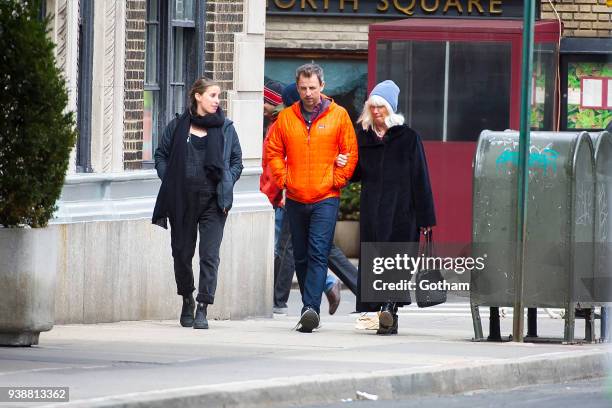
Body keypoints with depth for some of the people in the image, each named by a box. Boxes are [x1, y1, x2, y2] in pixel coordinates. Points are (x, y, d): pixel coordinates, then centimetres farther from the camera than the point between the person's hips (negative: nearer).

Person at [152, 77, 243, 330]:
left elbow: (237, 161, 11)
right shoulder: (178, 126, 5)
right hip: (181, 201, 1)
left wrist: (226, 185, -2)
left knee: (209, 255, -10)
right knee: (182, 252, 9)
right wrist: (170, 182, -1)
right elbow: (161, 155, 12)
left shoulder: (225, 128, 6)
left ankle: (202, 309, -10)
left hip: (213, 201, -1)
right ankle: (187, 300, 30)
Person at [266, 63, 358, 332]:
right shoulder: (286, 118, 6)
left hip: (325, 199, -4)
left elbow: (350, 153, 3)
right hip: (295, 199, 4)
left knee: (318, 254, -15)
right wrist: (283, 179, 0)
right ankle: (310, 310, 20)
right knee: (301, 257, 9)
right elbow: (273, 152, 12)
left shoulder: (338, 116, 0)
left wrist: (336, 181, -4)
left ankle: (311, 309, -24)